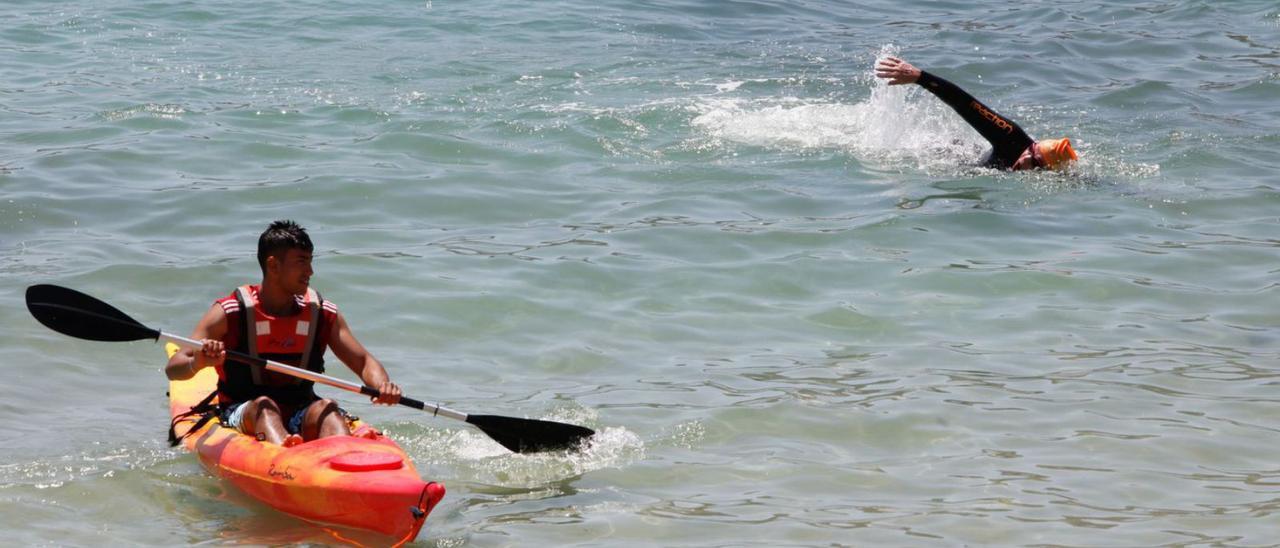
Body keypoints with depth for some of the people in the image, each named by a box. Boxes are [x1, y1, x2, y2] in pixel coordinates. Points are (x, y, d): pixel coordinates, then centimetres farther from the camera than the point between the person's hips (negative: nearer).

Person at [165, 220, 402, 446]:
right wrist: (198, 363, -34)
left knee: (325, 409, -28)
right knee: (264, 406, -34)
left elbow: (364, 362, 8)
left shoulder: (323, 314, 6)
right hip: (242, 414, -3)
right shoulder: (230, 313, -5)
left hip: (299, 414, 3)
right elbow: (173, 369, -9)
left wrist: (381, 385, -16)